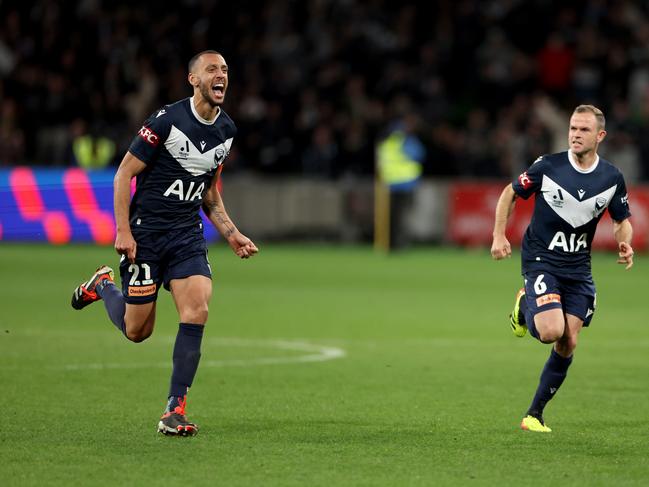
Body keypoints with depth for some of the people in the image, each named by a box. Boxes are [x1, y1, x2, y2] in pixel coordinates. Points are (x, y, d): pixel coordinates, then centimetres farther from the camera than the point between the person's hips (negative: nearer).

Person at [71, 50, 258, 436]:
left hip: (187, 234, 5)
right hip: (145, 233, -4)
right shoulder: (167, 121, -14)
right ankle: (104, 285, 37)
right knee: (137, 331, 2)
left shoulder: (226, 130, 6)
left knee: (198, 308, -18)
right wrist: (123, 231, -15)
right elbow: (124, 174, -9)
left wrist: (232, 234, 10)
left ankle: (176, 409, -10)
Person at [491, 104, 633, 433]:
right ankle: (524, 307, 13)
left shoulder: (612, 178, -2)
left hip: (578, 269, 4)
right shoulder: (547, 167, -11)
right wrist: (499, 236, -8)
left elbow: (622, 221, 11)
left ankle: (535, 414, 13)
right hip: (540, 261, -4)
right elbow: (509, 194, 3)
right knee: (551, 331, -23)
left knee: (568, 344, -1)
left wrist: (625, 244, -11)